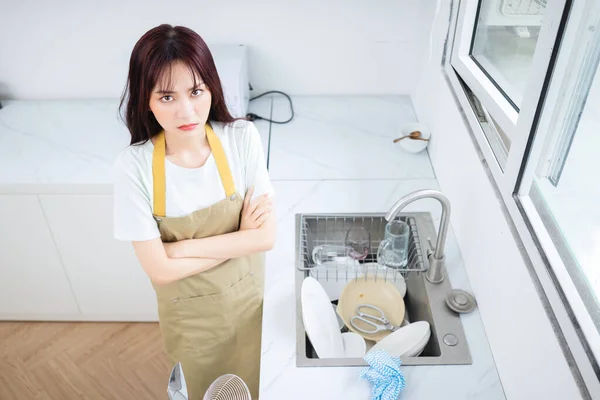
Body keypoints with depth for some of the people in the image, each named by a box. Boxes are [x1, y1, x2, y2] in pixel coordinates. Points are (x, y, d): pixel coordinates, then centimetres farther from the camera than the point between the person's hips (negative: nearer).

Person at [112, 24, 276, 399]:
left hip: (247, 298, 1)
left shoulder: (242, 138, -20)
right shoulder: (135, 166, -24)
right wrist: (237, 239, -19)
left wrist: (182, 247, -23)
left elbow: (266, 236, -20)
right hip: (190, 313, -1)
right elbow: (160, 269, -20)